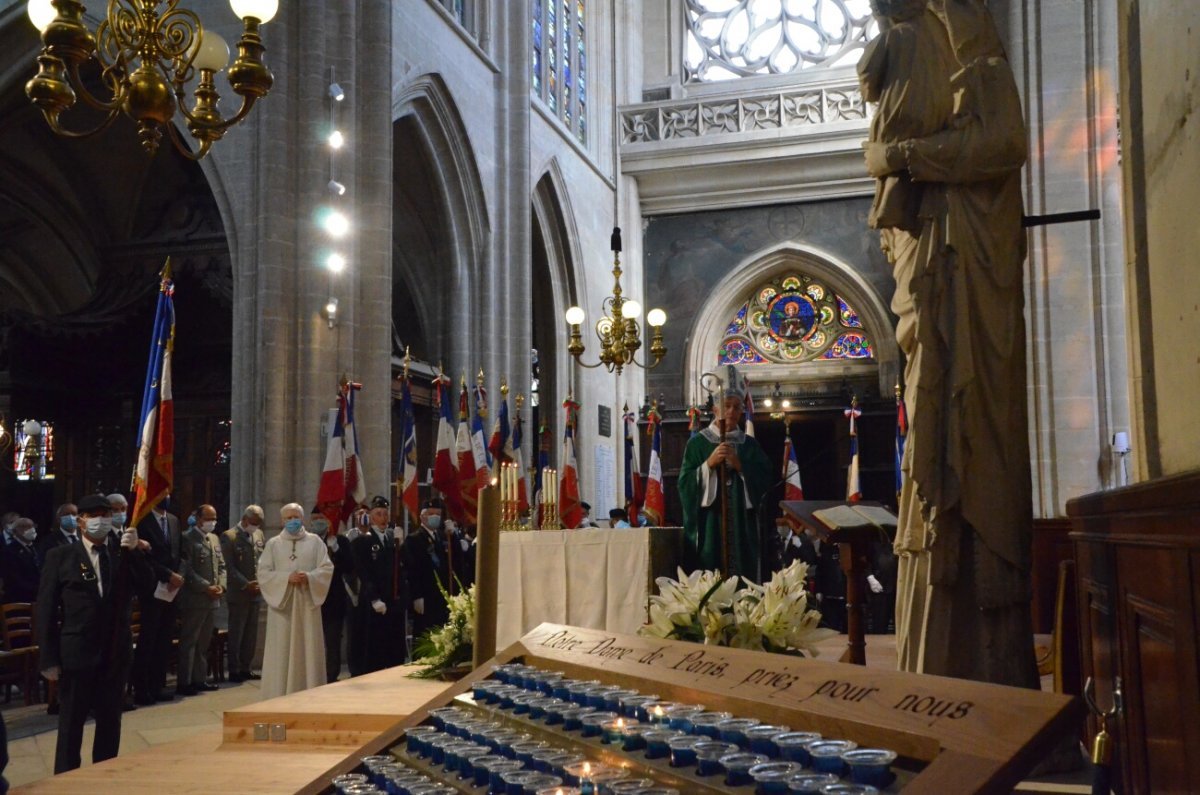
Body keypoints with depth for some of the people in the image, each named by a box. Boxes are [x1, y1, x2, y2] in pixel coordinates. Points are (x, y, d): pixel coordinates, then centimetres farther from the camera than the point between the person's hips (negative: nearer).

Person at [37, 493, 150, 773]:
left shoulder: (123, 554, 6)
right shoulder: (60, 556, -2)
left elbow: (146, 582, -8)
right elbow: (46, 609, -3)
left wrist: (134, 551, -21)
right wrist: (48, 658, -8)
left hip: (116, 651, 3)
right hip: (76, 652, -3)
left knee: (110, 720, 13)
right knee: (71, 722, 6)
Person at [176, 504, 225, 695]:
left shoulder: (214, 538, 16)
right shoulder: (187, 539, -9)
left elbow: (221, 565, 17)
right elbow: (187, 570, -15)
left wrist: (221, 585, 1)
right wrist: (207, 587, -17)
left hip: (212, 600, 8)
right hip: (194, 599, -7)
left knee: (204, 642, 12)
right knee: (189, 642, -2)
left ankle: (198, 679, 19)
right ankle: (184, 683, 3)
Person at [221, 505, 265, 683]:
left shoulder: (258, 535, 12)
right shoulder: (229, 536, -7)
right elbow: (229, 567, -12)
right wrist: (246, 584, -16)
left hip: (256, 592, 6)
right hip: (238, 593, -6)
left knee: (251, 634, 10)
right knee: (236, 634, 2)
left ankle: (245, 668, 18)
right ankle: (234, 670, 10)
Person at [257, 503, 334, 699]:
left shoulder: (315, 542, 7)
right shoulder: (273, 544, 7)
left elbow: (327, 568, 1)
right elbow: (263, 573, 0)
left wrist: (309, 577, -16)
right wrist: (286, 577, -14)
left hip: (307, 604, 0)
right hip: (281, 602, 0)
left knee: (309, 649, 1)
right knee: (282, 651, -2)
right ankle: (281, 695, 3)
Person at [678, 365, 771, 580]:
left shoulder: (750, 445, 10)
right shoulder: (698, 442, 2)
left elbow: (764, 481, 1)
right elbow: (685, 483, -5)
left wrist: (740, 466, -12)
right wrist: (709, 464, -17)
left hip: (741, 527, 3)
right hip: (708, 526, -2)